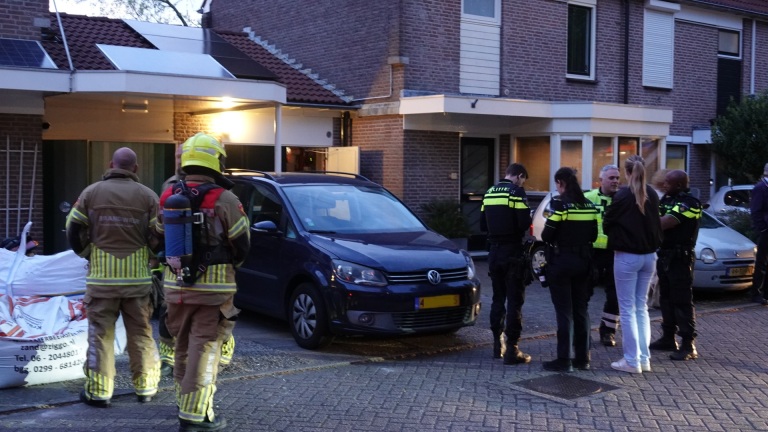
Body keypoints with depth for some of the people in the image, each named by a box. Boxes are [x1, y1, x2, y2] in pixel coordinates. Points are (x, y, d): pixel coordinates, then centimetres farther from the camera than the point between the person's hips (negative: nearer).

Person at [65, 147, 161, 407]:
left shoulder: (92, 192, 0)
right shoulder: (147, 196, -1)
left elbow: (73, 230, 2)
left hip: (102, 276, 0)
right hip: (138, 276, 0)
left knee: (100, 333, 6)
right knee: (140, 332, 10)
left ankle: (98, 391, 7)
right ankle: (145, 387, 17)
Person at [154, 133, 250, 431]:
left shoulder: (167, 198, 3)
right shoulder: (225, 200, -12)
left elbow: (161, 239, 12)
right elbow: (242, 245, -6)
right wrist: (228, 264, 14)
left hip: (175, 284, 5)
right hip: (213, 287, -5)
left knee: (183, 347, 18)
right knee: (204, 349, -1)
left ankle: (187, 403, 31)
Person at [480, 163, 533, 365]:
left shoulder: (490, 193, 11)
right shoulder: (517, 192, -10)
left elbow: (483, 224, 13)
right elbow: (524, 223, -18)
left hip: (494, 251, 7)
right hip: (513, 251, -7)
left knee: (498, 298, 16)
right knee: (515, 300, -2)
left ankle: (498, 344, 21)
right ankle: (511, 349, -3)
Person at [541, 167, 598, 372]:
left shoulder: (559, 203, -13)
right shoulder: (589, 205, 6)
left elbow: (547, 235, -15)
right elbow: (593, 235, 9)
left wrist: (548, 238, 7)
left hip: (561, 261, -6)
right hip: (583, 261, 6)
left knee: (564, 311, -2)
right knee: (581, 309, 13)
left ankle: (564, 360, 0)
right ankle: (582, 358, 17)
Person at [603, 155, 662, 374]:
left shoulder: (623, 195, -14)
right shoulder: (652, 195, 4)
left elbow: (607, 224, -5)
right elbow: (656, 223, 13)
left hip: (627, 256, -6)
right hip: (648, 255, 6)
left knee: (627, 308, 1)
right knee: (641, 307, 14)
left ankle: (632, 360, 2)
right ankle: (644, 358, 16)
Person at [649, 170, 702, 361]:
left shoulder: (689, 203, -16)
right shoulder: (667, 199, 12)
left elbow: (662, 224, -25)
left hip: (680, 258, -9)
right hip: (664, 255, 9)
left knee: (682, 302, -7)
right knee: (666, 299, 14)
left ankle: (688, 345, -4)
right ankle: (668, 338, 24)